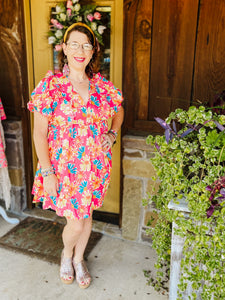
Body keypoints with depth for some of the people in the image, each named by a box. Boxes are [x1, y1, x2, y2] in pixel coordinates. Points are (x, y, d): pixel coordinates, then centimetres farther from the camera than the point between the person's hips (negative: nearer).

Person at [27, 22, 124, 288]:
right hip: (63, 166, -3)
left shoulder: (101, 86, -1)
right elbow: (39, 133, -11)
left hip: (94, 166, 4)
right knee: (75, 223, 2)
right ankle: (66, 254, 38)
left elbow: (119, 112, 18)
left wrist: (112, 134, 0)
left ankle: (78, 259, 44)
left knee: (86, 215, 17)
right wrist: (47, 173, -14)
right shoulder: (51, 85, -11)